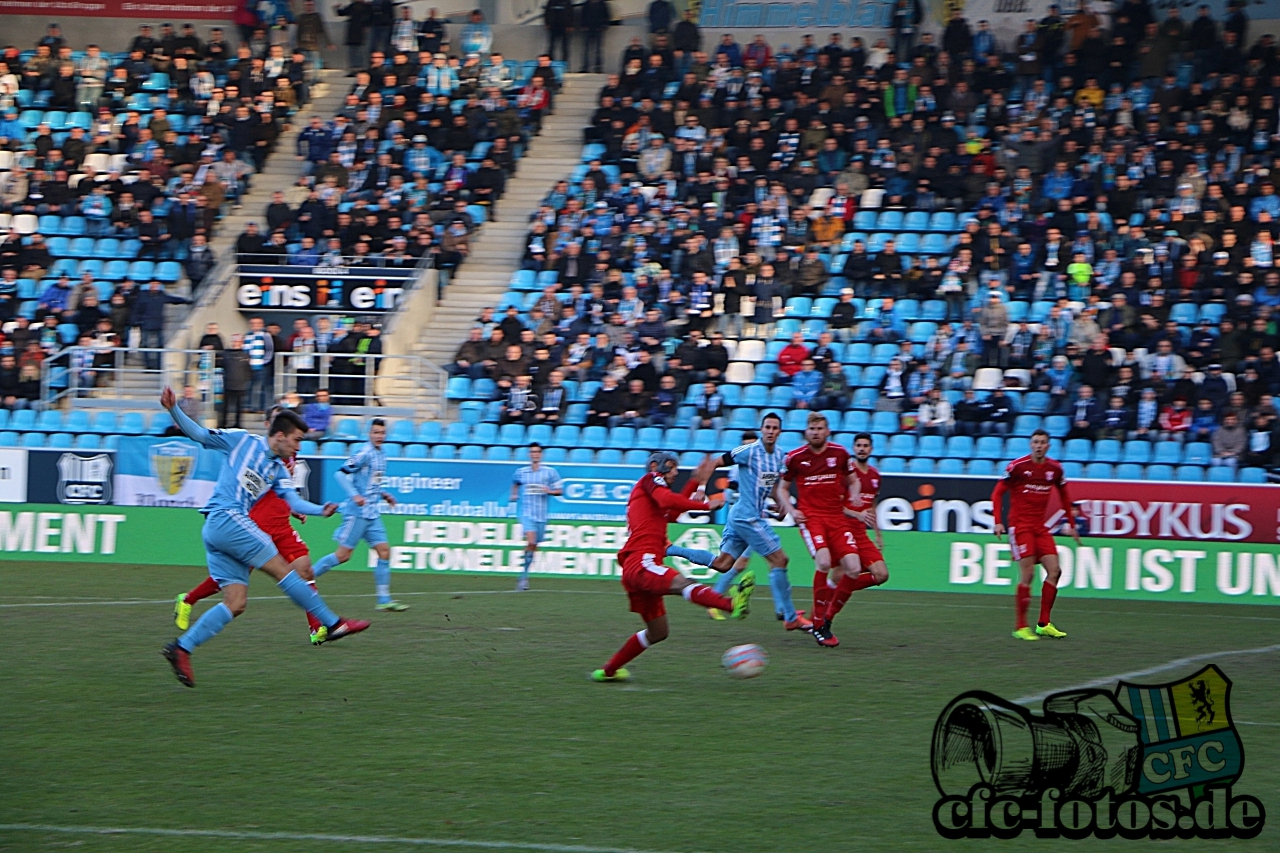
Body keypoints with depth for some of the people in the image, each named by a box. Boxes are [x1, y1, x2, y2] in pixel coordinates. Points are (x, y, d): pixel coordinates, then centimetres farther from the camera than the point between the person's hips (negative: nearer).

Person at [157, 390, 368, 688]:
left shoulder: (278, 470, 18)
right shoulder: (242, 441, 0)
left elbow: (294, 501, 8)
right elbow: (198, 434, 1)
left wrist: (320, 510, -9)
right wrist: (174, 410, -13)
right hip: (225, 517, -9)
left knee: (236, 602, 0)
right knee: (282, 570, -10)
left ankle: (181, 648, -3)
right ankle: (333, 624, -7)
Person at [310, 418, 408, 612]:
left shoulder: (380, 456, 14)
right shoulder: (364, 453, -13)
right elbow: (341, 474, -20)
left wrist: (382, 494, 16)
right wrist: (354, 495, -29)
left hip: (372, 514, 8)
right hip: (357, 513, -8)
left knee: (384, 551, 0)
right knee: (343, 554, -6)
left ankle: (384, 600, 2)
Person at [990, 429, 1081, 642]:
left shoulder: (1055, 469, 4)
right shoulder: (1017, 466, -10)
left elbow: (1064, 496, 19)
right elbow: (998, 492, -5)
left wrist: (1071, 524, 18)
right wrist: (998, 522, -14)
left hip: (1040, 527, 5)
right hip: (1020, 526, -5)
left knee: (1054, 570, -4)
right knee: (1028, 574, -12)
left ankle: (1044, 624, 5)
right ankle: (1021, 627, -4)